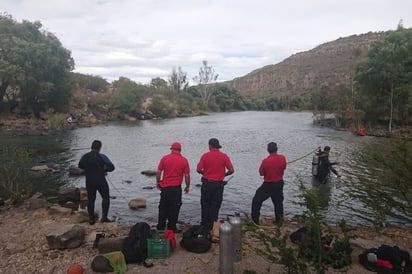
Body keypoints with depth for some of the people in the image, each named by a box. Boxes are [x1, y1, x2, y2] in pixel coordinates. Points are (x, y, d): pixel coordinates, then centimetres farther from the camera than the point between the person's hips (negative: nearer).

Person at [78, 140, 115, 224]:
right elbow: (111, 167, -12)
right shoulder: (102, 157, -14)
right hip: (101, 181, -4)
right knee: (106, 197, 11)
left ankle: (91, 218, 19)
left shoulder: (84, 157, -1)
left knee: (90, 199, 15)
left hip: (89, 182, 4)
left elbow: (80, 166, 17)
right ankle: (104, 217, 5)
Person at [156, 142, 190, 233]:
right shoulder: (184, 160, -4)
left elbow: (158, 172, -1)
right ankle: (171, 228, 15)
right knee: (174, 208, 8)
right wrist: (187, 186, 10)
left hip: (165, 187, 2)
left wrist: (158, 182, 14)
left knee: (163, 208, 14)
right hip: (176, 188, -2)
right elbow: (187, 175, -2)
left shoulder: (164, 158, -2)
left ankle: (160, 227, 22)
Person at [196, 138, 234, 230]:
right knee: (215, 206, 10)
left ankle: (204, 225, 20)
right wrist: (224, 174, 11)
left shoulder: (205, 156, -6)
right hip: (218, 184, 1)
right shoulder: (224, 156, -4)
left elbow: (198, 169, -9)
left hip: (207, 183, 0)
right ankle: (212, 226, 15)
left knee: (205, 205, 13)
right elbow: (231, 170, -7)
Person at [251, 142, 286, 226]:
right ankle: (279, 221, 30)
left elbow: (261, 173, -11)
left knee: (256, 201, 9)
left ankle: (255, 220, 11)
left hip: (268, 185, -5)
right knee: (278, 202, 20)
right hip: (279, 184, 5)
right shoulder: (282, 158, -11)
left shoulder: (266, 161, -23)